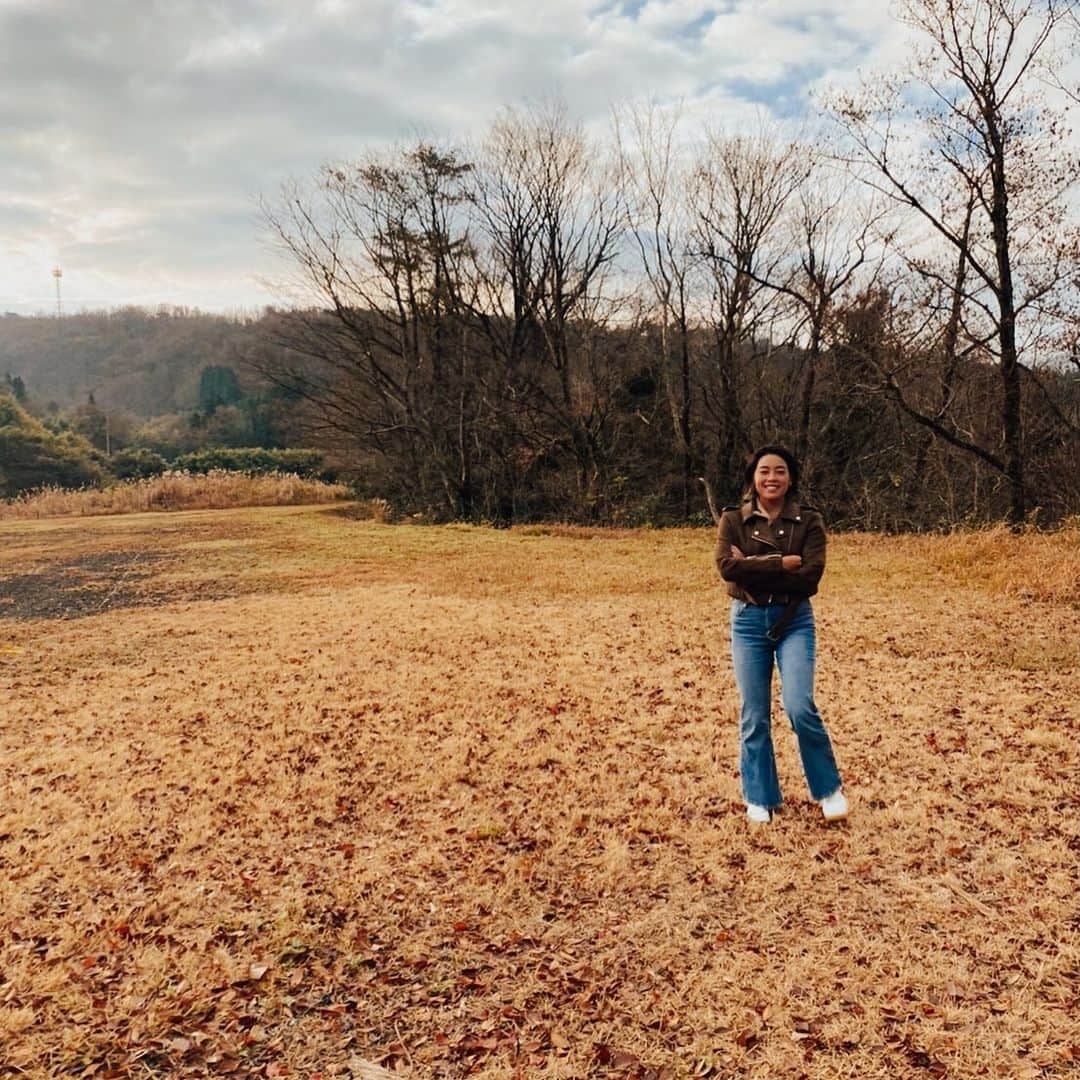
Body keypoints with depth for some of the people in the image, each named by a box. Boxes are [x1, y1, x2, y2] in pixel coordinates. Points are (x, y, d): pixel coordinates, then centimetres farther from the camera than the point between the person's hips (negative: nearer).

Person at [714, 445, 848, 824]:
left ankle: (829, 788, 11)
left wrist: (754, 568, -14)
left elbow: (811, 576, -13)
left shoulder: (808, 521, 0)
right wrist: (783, 563, -16)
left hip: (794, 620, -1)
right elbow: (727, 566, -15)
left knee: (800, 707, -13)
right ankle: (759, 799, 21)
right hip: (748, 621, 1)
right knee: (754, 715, 6)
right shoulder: (733, 519, 1)